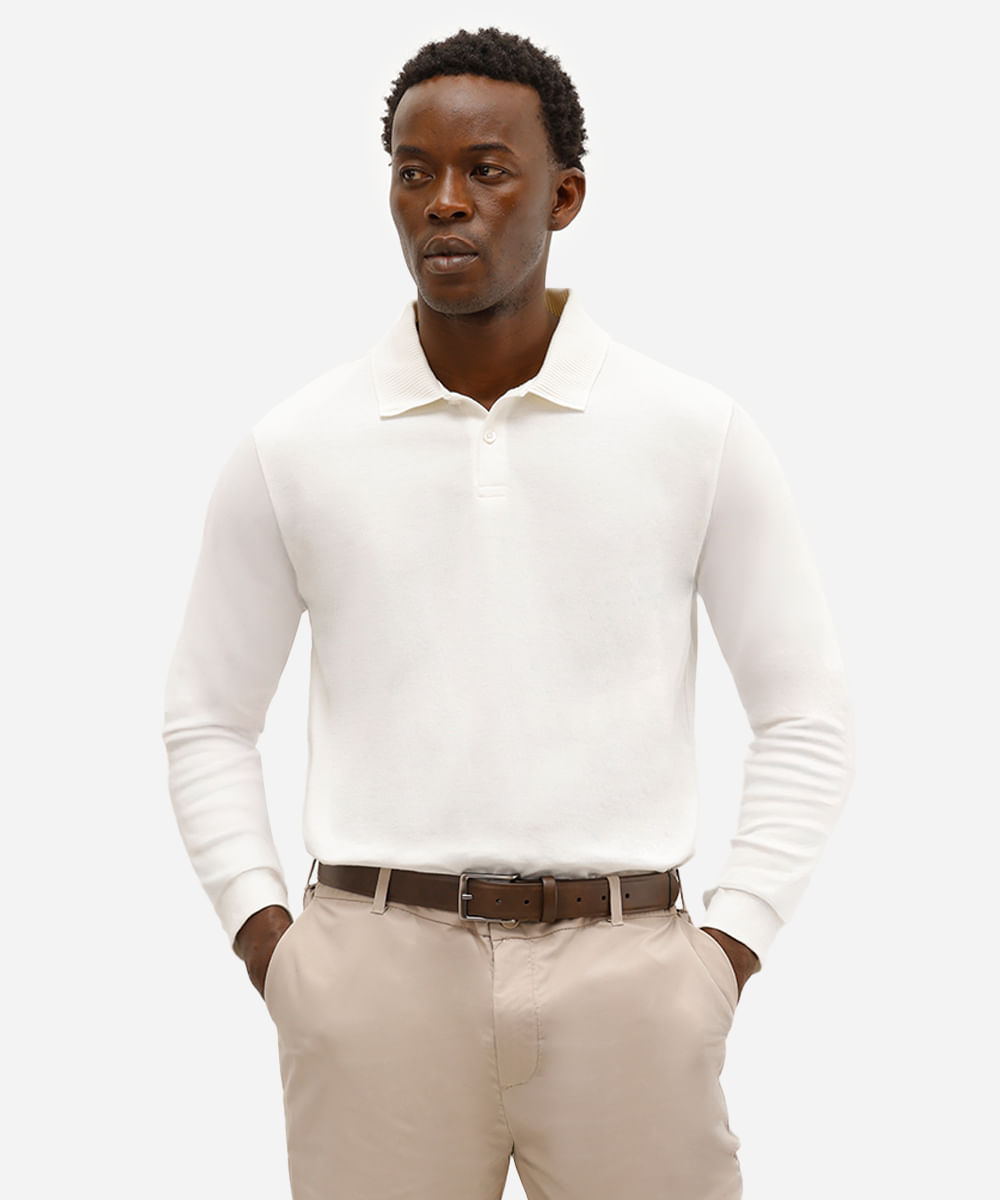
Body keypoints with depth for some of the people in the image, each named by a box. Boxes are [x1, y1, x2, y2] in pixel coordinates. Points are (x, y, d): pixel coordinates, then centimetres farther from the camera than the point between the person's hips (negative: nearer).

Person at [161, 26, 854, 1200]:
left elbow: (805, 716, 6)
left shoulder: (698, 433, 2)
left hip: (624, 973, 0)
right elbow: (207, 719, 12)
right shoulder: (293, 448, 4)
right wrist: (264, 939, 1)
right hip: (380, 967, 1)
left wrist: (729, 950, -2)